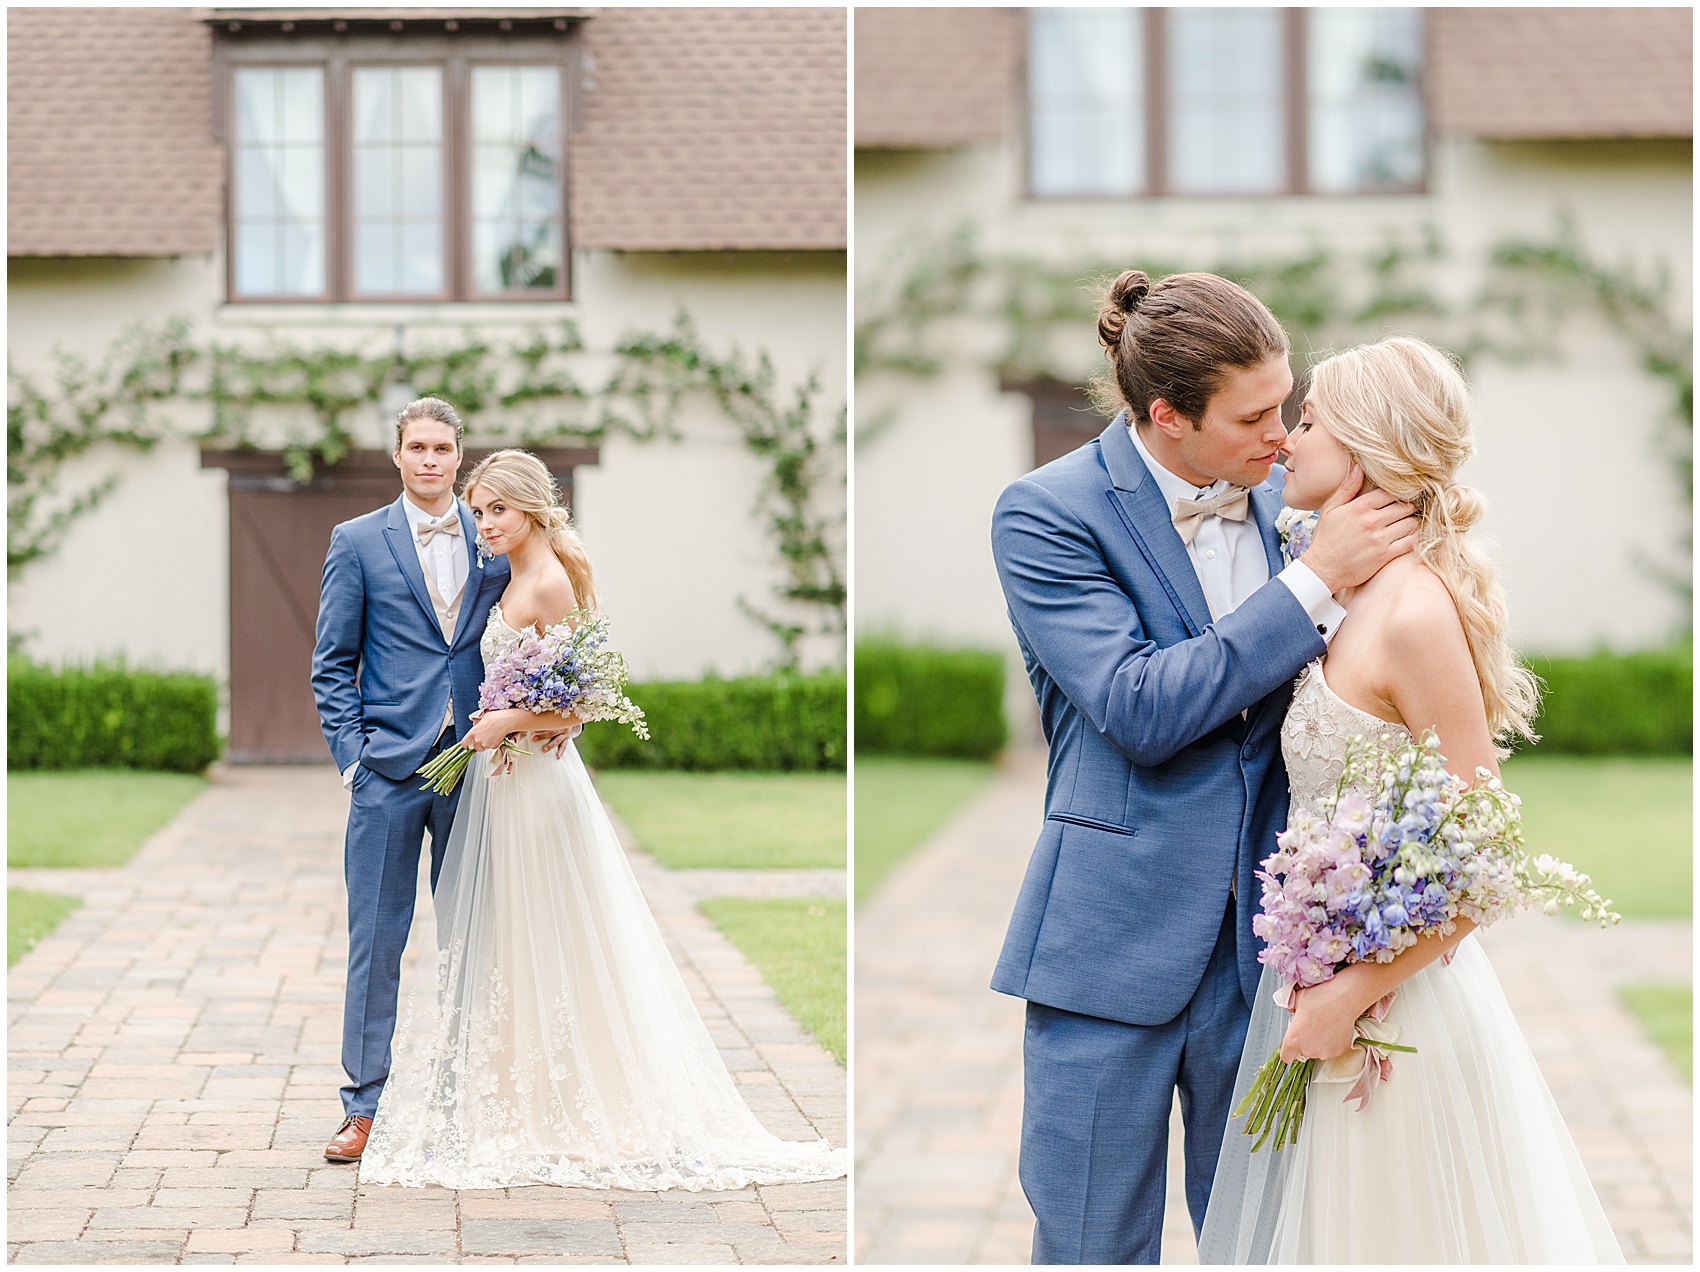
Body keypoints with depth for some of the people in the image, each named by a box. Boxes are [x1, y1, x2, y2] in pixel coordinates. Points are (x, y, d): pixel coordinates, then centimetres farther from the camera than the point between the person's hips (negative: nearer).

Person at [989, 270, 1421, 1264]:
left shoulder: (1276, 497, 6)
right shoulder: (1047, 513, -9)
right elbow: (1140, 711, -20)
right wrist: (1317, 578, -19)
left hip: (1267, 943, 5)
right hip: (1118, 948, -4)